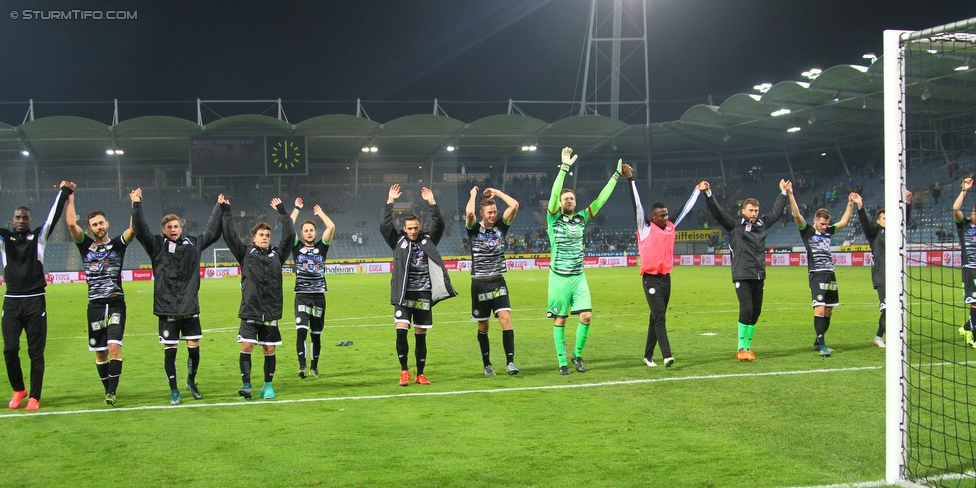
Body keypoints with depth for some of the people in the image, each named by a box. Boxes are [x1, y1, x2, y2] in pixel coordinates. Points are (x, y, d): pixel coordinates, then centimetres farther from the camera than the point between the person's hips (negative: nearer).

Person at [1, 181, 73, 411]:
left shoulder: (39, 236, 7)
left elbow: (53, 217, 0)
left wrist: (64, 193, -4)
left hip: (35, 301, -1)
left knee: (36, 352, 0)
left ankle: (34, 397, 8)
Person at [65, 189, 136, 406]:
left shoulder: (117, 244, 5)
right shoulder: (86, 245, 8)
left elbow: (133, 229, -10)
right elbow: (71, 224, -4)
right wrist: (70, 199, -3)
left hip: (116, 304, -2)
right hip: (95, 305, 2)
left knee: (114, 347, -15)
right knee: (100, 352, 8)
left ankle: (112, 391, -13)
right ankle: (107, 389, 21)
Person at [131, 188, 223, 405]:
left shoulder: (193, 244, 8)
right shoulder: (157, 245, 1)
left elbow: (212, 232, 16)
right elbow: (140, 230, -11)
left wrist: (219, 208, 15)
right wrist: (137, 206, -19)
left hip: (190, 307, 2)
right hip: (167, 308, -2)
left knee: (194, 347, 4)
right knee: (169, 350, 3)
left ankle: (191, 381, 30)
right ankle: (174, 391, 15)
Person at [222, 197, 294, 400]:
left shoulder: (277, 255, 10)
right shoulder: (246, 253, 6)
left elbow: (290, 236, 4)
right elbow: (230, 236, 0)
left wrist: (282, 212, 5)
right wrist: (226, 213, -3)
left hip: (271, 312, 2)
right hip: (250, 311, -2)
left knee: (269, 349, 6)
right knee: (246, 346, -10)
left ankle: (268, 386, 16)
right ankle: (246, 385, -5)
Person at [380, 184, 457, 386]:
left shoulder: (428, 241, 10)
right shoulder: (398, 241, 6)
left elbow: (439, 224, 0)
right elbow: (384, 225, -4)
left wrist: (431, 202, -6)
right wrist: (390, 201, -7)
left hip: (423, 295, 1)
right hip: (403, 295, -1)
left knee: (421, 336, 6)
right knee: (401, 331, -15)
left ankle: (420, 375, 16)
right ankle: (404, 370, 0)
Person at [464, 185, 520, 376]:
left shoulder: (501, 227, 6)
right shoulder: (474, 229, -2)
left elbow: (514, 205, -5)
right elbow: (469, 212, -24)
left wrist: (496, 192, 3)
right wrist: (473, 194, -7)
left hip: (498, 282, 2)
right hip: (479, 283, -2)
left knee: (506, 318, -13)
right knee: (483, 326, 6)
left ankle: (510, 361, -14)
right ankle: (487, 365, 17)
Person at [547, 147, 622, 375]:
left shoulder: (581, 218, 7)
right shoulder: (554, 219, -4)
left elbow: (601, 199, 8)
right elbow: (554, 194, -18)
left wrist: (616, 176, 6)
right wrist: (565, 167, -25)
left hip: (579, 277, 3)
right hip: (559, 277, -3)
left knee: (586, 316, -7)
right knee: (560, 321, 2)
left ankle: (577, 354, 13)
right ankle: (562, 361, 11)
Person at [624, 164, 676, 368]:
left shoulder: (670, 227, 10)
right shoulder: (645, 228, -5)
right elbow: (636, 204, -11)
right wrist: (630, 179, -14)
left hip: (666, 277, 6)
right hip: (651, 278, -6)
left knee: (656, 318, 10)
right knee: (659, 316, -13)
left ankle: (648, 355, 17)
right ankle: (667, 355, -19)